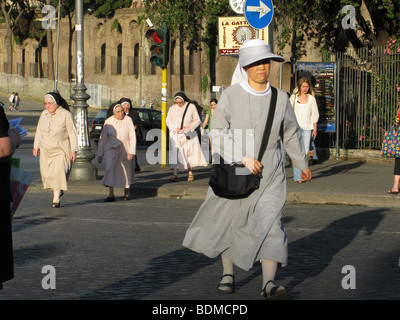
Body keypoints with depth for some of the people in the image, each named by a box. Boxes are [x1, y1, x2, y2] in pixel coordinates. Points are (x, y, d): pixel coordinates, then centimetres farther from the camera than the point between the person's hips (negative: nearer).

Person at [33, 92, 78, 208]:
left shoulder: (66, 115, -12)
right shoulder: (44, 114, 3)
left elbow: (72, 133, -10)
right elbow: (39, 131, 13)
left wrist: (73, 150, -14)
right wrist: (36, 146, 9)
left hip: (60, 150, -6)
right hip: (46, 150, 6)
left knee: (58, 173, -16)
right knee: (47, 173, 9)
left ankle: (56, 199, -15)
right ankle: (59, 190, 34)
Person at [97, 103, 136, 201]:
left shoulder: (128, 120, -3)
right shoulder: (108, 122, 0)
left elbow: (132, 137, -4)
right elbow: (103, 138, 6)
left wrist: (131, 152, -13)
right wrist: (100, 154, 5)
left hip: (125, 150, 0)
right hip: (111, 149, 0)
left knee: (125, 172, 10)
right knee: (109, 169, -17)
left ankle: (126, 193, 33)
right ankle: (111, 195, -16)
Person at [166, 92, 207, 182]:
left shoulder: (191, 107, 2)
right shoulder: (172, 108, 8)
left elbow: (197, 120, 3)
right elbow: (168, 121, 9)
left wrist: (189, 127, -13)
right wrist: (175, 128, -9)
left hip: (188, 134, -1)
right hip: (175, 135, 1)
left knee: (189, 153, -4)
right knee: (176, 153, -10)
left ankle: (190, 172, 14)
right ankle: (175, 174, -16)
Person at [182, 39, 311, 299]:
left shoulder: (280, 99, 3)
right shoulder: (230, 96, -3)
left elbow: (292, 134, 17)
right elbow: (218, 134, -8)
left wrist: (303, 164, 26)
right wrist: (243, 157, -20)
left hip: (270, 174, 0)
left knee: (270, 224, -13)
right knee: (229, 223, 10)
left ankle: (269, 284, -17)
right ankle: (228, 274, 30)